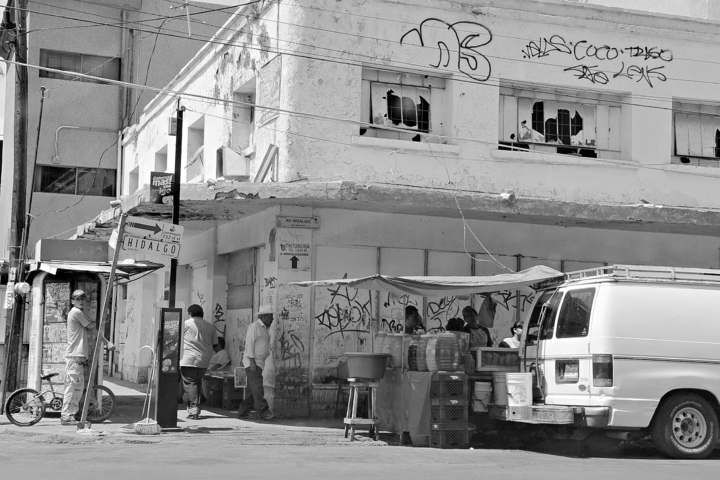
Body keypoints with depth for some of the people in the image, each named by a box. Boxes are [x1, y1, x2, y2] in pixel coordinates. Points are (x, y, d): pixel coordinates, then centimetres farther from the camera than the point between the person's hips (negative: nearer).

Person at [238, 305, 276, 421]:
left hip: (258, 363, 10)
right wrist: (252, 361, -22)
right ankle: (263, 412, -23)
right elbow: (249, 343, -16)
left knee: (252, 389, 7)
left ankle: (243, 412, 10)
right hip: (252, 362, -10)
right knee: (257, 387, -16)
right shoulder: (254, 326, -9)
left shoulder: (263, 328, 20)